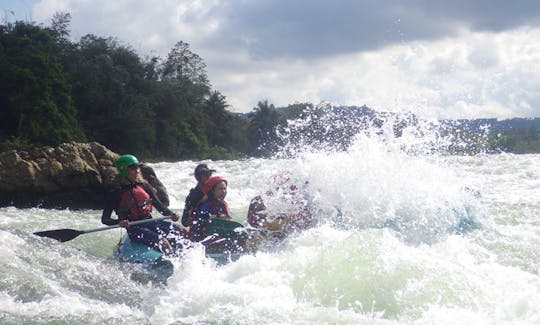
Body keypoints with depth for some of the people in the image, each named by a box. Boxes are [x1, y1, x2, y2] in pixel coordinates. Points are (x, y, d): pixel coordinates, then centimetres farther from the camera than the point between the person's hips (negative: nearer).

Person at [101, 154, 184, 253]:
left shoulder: (144, 186, 11)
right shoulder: (115, 194, -1)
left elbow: (159, 205, 14)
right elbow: (104, 219, -3)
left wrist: (171, 214, -6)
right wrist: (119, 222, -23)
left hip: (150, 223, 5)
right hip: (134, 229, -5)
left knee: (176, 230, -18)